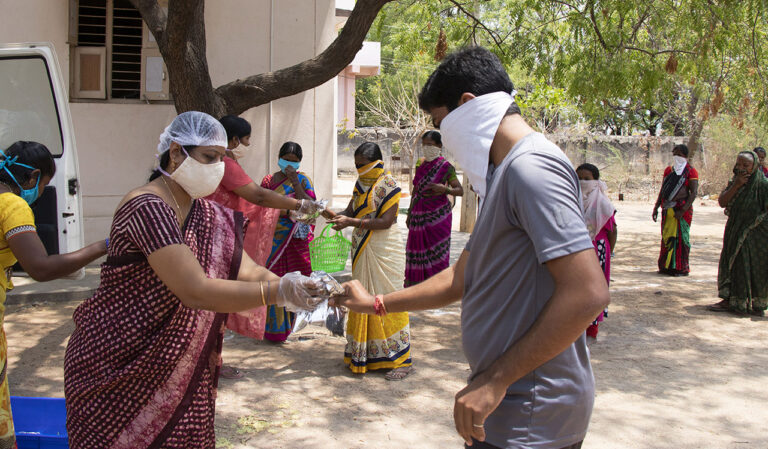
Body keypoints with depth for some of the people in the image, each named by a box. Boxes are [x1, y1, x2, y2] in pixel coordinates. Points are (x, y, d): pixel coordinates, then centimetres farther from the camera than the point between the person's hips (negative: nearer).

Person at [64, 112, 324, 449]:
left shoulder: (208, 215, 5)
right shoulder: (147, 207, -23)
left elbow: (249, 271, -4)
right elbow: (195, 291, -31)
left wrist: (295, 288, -23)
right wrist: (278, 292, -35)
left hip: (176, 368, 7)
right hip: (118, 368, -7)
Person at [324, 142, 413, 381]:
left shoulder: (389, 186, -11)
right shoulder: (360, 183, 11)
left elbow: (386, 221, -19)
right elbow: (351, 211, 8)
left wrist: (351, 222, -24)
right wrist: (335, 215, -13)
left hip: (384, 251, -7)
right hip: (362, 250, 7)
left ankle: (402, 359, 2)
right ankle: (363, 354, 20)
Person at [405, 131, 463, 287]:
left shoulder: (446, 167, -7)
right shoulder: (420, 163, 9)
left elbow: (460, 190, -5)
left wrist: (444, 189, -23)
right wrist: (410, 213, 17)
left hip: (437, 216, -5)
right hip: (419, 215, 5)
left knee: (437, 251, -1)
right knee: (417, 250, 7)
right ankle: (415, 283, 17)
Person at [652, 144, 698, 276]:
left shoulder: (691, 172, -3)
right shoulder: (668, 170, 14)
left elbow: (693, 193, -11)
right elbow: (662, 190, 18)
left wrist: (683, 210, -19)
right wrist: (656, 207, 11)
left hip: (682, 208, -5)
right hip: (667, 208, 5)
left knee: (681, 237, -4)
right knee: (666, 237, 7)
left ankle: (681, 268, 2)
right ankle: (666, 266, 15)